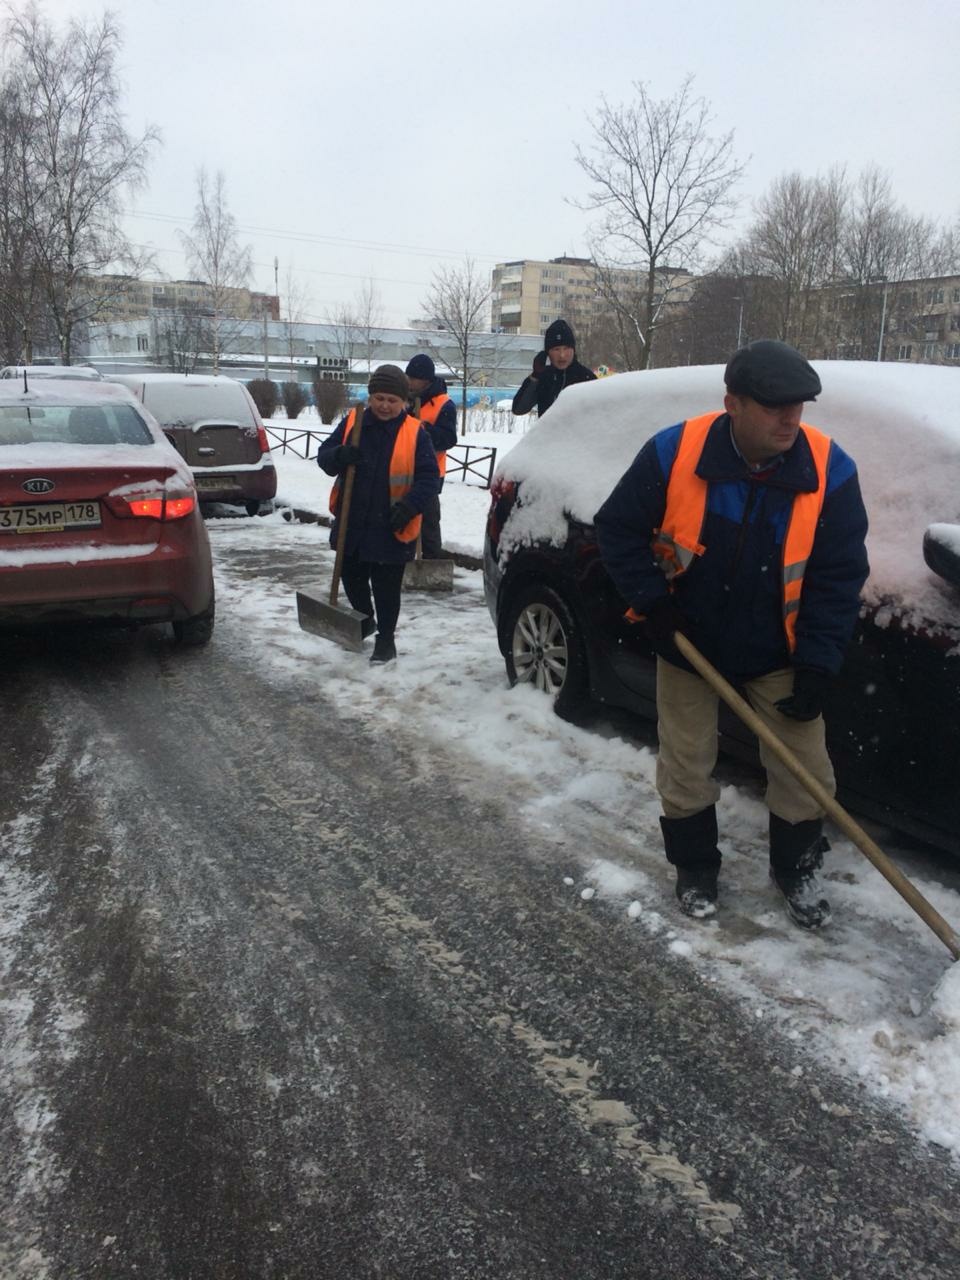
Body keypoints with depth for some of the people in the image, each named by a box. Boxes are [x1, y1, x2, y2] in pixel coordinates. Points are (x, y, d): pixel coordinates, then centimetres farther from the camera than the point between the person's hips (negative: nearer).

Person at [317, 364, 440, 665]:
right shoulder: (351, 422, 2)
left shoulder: (415, 433, -6)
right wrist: (340, 455, -20)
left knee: (386, 589, 3)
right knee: (352, 578, 19)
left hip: (391, 529, -4)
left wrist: (409, 506, -21)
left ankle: (385, 639, 19)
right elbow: (324, 457, 4)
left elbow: (429, 477, -6)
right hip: (352, 524, 4)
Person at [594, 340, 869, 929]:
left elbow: (839, 578, -10)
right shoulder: (673, 453, -21)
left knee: (806, 768, 7)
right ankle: (695, 869, 32)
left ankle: (798, 871, 31)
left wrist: (817, 665, -15)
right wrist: (654, 602, -14)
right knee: (686, 766, 10)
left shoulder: (830, 470, -16)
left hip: (777, 654, 1)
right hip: (687, 643, -1)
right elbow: (618, 529, -7)